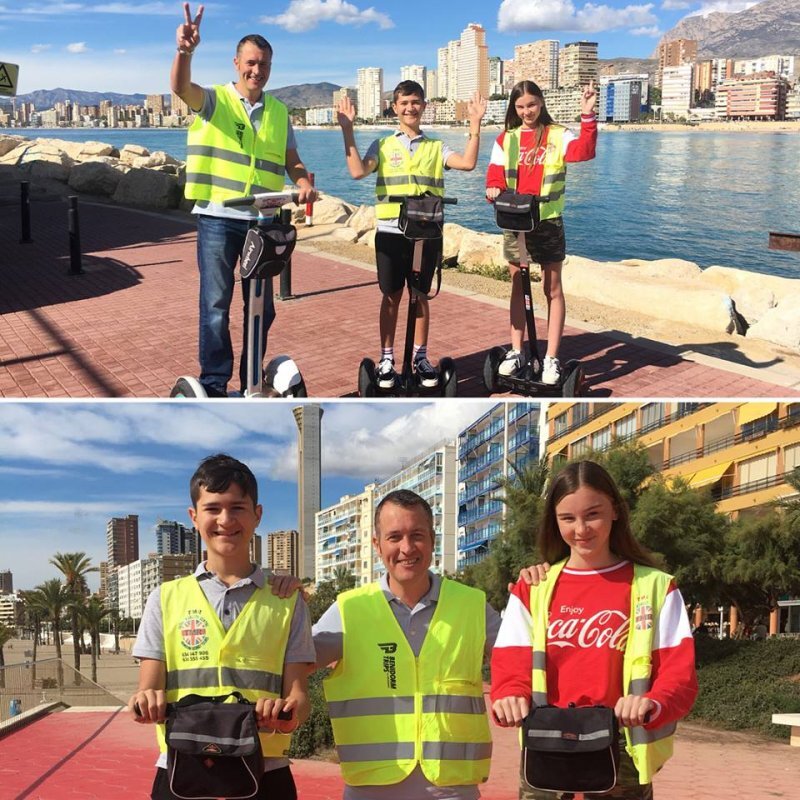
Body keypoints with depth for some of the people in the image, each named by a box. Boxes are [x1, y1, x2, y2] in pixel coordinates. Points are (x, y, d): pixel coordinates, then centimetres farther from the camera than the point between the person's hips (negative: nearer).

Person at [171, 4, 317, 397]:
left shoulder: (278, 112, 12)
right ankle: (214, 385, 5)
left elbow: (291, 161, 16)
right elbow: (181, 87, -21)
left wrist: (304, 182, -6)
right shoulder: (213, 100, 0)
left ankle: (253, 384, 23)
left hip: (262, 221, 4)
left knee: (262, 306, 10)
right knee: (216, 304, -4)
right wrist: (185, 50, -41)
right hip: (217, 218, -4)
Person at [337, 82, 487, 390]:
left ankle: (420, 357, 19)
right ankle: (386, 359, 14)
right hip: (391, 232, -1)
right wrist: (348, 130, -13)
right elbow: (358, 171, -10)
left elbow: (467, 162, -6)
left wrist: (475, 125, -12)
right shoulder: (383, 145, 6)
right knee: (391, 297, 5)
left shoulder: (435, 147, 10)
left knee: (421, 295, 8)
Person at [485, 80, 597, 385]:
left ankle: (552, 358, 5)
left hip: (548, 222, -3)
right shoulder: (506, 139, 6)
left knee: (553, 289, 1)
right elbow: (495, 175, 1)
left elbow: (583, 151, -20)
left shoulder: (557, 135, -3)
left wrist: (588, 116, -30)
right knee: (517, 287, 11)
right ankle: (516, 352, 19)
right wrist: (494, 189, -21)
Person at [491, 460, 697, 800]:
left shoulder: (655, 587, 1)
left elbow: (679, 673, -7)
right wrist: (510, 697, -24)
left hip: (621, 756, -1)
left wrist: (653, 703, -29)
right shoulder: (532, 589, 7)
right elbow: (511, 666, -1)